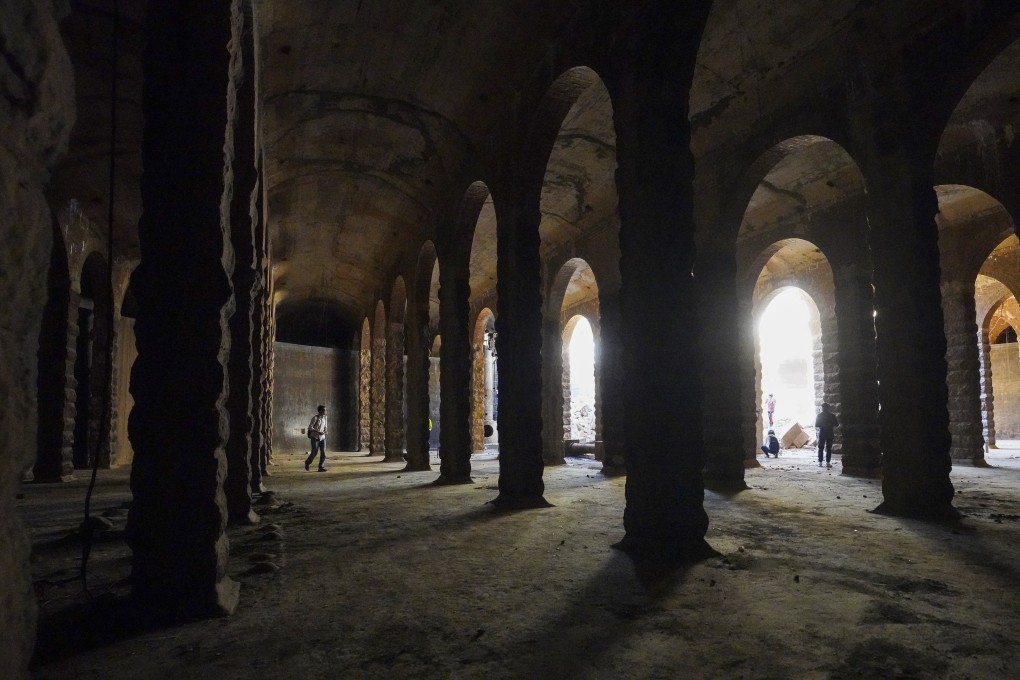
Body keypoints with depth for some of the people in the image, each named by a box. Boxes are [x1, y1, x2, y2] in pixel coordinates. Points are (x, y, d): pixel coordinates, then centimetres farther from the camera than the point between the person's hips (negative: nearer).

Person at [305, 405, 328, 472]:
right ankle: (307, 462, 24)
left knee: (323, 452, -6)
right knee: (314, 452, -4)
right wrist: (318, 432, -24)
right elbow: (310, 427, -17)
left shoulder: (324, 417, 6)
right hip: (315, 438, -5)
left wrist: (325, 431, -1)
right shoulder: (315, 417, -12)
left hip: (322, 438, 5)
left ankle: (321, 467, -4)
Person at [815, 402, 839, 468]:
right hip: (829, 434, 0)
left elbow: (816, 426, -3)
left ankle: (820, 462, 4)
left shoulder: (819, 415, -3)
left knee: (820, 448, 7)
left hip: (821, 433, 0)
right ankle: (828, 462, 3)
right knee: (829, 449, 6)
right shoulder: (832, 415, -3)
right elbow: (836, 425, 1)